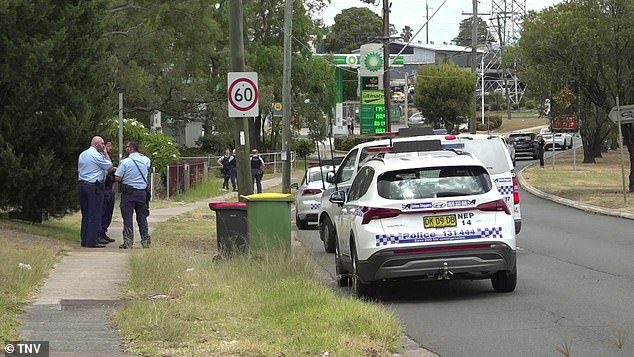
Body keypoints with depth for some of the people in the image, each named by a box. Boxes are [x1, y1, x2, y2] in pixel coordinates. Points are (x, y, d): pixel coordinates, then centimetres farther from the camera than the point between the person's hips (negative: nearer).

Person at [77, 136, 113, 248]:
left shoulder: (82, 155, 14)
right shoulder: (97, 155, -12)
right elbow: (110, 167, -5)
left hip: (82, 184, 8)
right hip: (94, 187, -8)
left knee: (85, 214, 12)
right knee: (94, 215, -5)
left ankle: (84, 240, 14)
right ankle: (91, 241, -7)